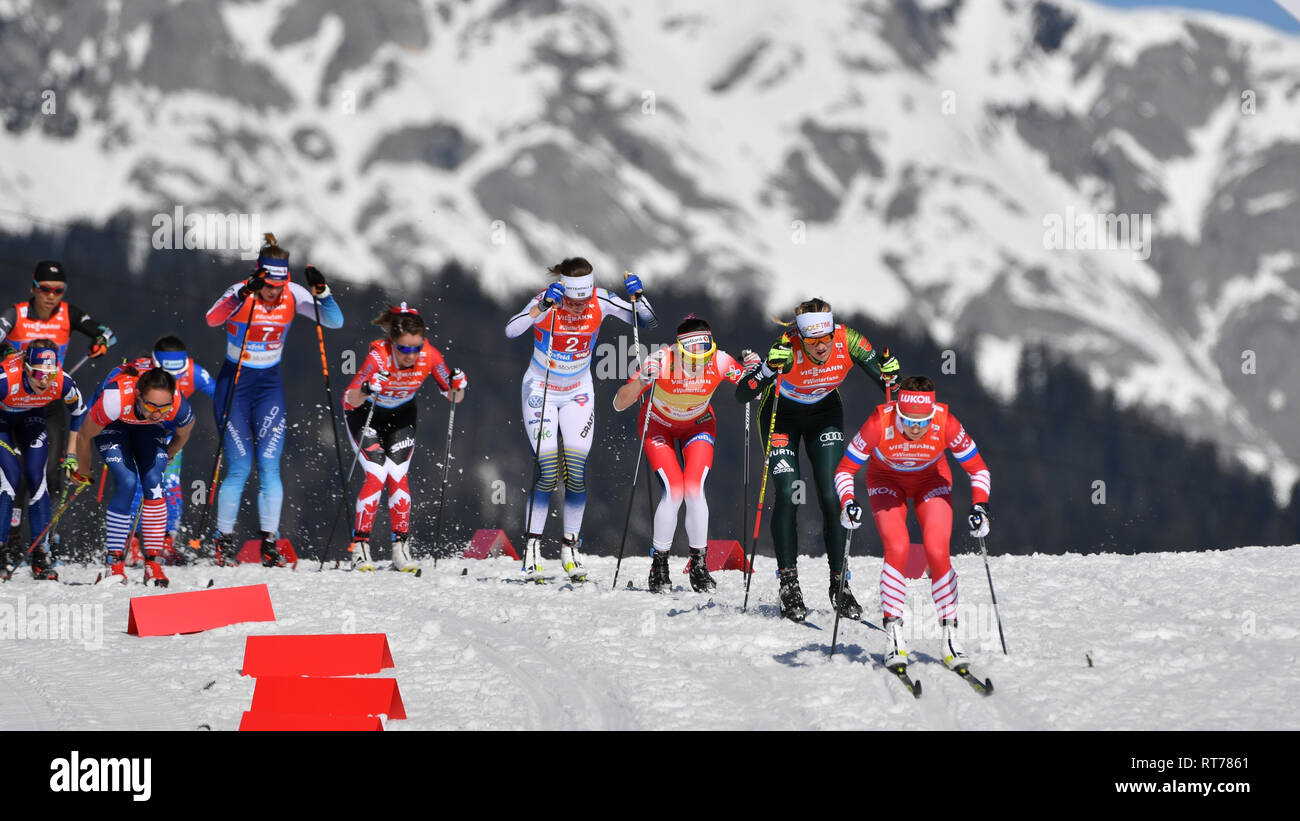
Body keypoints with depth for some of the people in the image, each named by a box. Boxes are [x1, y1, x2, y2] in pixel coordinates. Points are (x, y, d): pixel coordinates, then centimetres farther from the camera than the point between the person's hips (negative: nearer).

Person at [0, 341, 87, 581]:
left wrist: (71, 455, -5)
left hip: (31, 417, 3)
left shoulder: (62, 383, -31)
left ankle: (40, 555, -3)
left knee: (36, 478, -9)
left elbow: (79, 412, -9)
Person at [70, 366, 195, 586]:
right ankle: (114, 564, -11)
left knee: (153, 482, -17)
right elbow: (84, 436, -23)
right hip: (111, 426, -2)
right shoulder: (115, 399, -44)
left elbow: (183, 433, -8)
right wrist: (83, 472, -6)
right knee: (127, 483, -20)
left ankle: (153, 562, -9)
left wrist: (166, 457, 9)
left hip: (148, 428, 2)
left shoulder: (179, 407, -37)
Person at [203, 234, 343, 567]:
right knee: (239, 467, -7)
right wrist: (243, 295, -49)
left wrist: (321, 291, -28)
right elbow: (212, 319, -36)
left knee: (269, 464, -7)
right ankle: (223, 540, 6)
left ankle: (269, 543, -2)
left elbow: (335, 321, -12)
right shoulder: (240, 293, -17)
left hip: (270, 384, 3)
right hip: (234, 383, -3)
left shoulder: (293, 295, -7)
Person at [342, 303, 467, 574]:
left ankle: (402, 549, -2)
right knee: (377, 475, -15)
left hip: (401, 415, 3)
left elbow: (452, 396, -15)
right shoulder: (379, 356, -35)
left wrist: (457, 387, -37)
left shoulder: (429, 356, -26)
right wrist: (367, 391, -60)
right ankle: (360, 547, -6)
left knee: (397, 476, -9)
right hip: (365, 413, -3)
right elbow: (349, 399, -39)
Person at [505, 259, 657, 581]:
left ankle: (570, 547, 10)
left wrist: (637, 296, -30)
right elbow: (511, 330, -39)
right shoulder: (546, 300, -23)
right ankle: (532, 546, -2)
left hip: (578, 393, 3)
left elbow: (649, 322, -12)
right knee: (548, 471, -13)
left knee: (577, 472, -5)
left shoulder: (600, 302, -16)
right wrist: (544, 305, -50)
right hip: (541, 389, -3)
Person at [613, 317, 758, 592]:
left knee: (695, 489, -17)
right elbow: (619, 404, -33)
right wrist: (641, 381, -52)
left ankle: (699, 565, -1)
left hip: (697, 423, 2)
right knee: (673, 490, -18)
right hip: (658, 424, -2)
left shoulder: (720, 362, -28)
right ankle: (659, 566, -2)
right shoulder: (661, 361, -34)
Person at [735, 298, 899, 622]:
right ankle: (789, 584, -3)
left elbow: (888, 386, -15)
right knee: (787, 496, -14)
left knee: (831, 498, -8)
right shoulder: (788, 349, -35)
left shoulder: (848, 342, -27)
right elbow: (742, 394, -37)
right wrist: (770, 369, -52)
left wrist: (889, 374, -37)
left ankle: (839, 583, 2)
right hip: (782, 415, -2)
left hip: (825, 413, 2)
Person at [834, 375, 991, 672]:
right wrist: (848, 503, -39)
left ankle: (950, 633, -5)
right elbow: (845, 470, -22)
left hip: (931, 479, 1)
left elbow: (978, 469, -16)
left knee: (937, 551, -18)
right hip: (887, 479, -1)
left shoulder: (946, 423, -32)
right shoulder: (879, 423, -34)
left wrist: (980, 506, -31)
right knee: (897, 548, -23)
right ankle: (893, 633, -12)